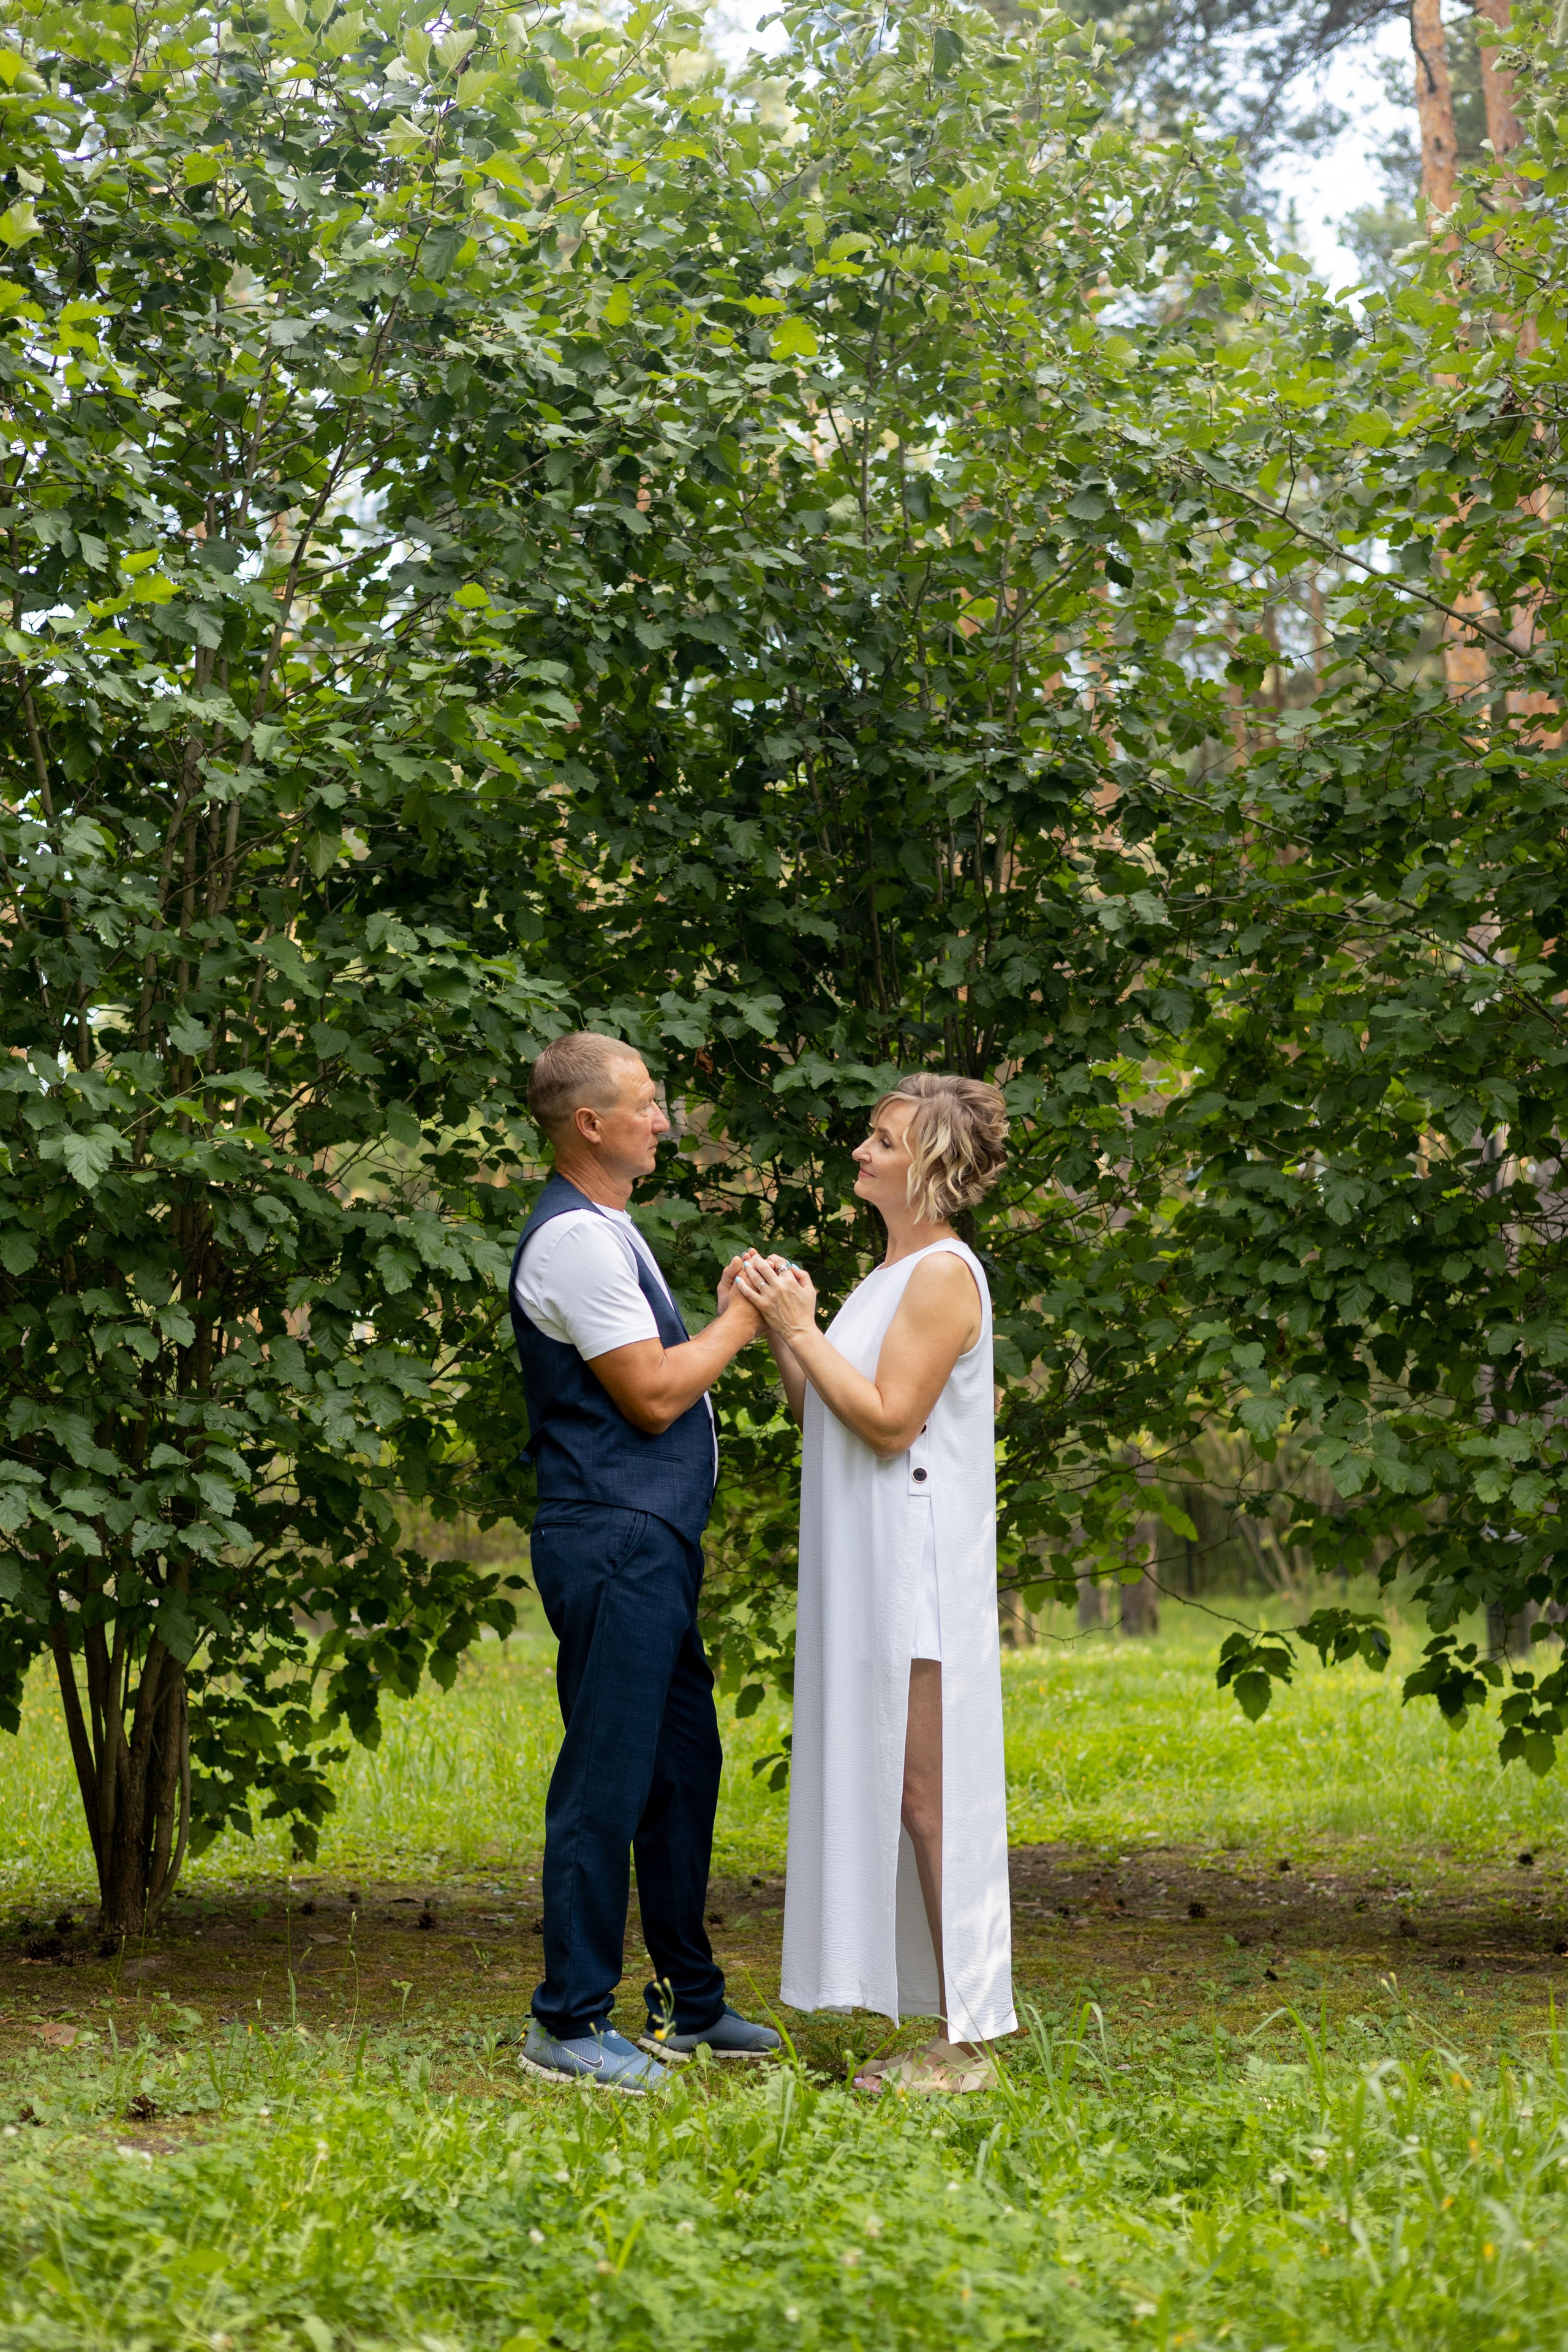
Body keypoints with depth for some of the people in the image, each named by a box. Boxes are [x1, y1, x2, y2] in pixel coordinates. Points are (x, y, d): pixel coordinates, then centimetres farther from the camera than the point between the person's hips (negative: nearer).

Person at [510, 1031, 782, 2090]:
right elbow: (653, 1394, -17)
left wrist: (736, 1316, 9)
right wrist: (739, 1323, -7)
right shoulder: (574, 1240, -16)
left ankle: (689, 2000, 27)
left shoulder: (609, 1231, 18)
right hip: (612, 1540, -11)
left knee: (685, 1763, 16)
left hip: (653, 1544, 11)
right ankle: (569, 2023, 2)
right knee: (608, 1783, -6)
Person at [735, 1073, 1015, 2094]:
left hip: (918, 1569, -10)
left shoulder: (945, 1274, -12)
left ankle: (967, 2049, -2)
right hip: (870, 1568, 10)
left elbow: (888, 1420, -19)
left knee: (929, 1795, -7)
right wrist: (781, 1329, 4)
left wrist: (802, 1330, -14)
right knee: (901, 1796, 10)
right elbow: (821, 1415, 17)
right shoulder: (894, 1272, 18)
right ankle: (947, 2032, 16)